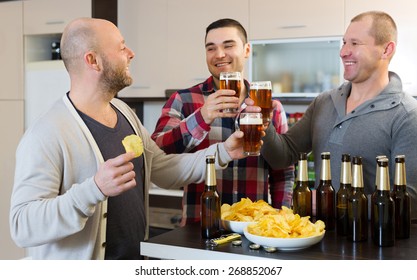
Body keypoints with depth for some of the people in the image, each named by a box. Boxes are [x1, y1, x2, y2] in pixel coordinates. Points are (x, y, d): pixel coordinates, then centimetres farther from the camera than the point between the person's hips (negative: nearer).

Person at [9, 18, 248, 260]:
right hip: (78, 269, -7)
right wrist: (95, 188, -38)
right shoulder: (46, 135, -22)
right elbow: (22, 226, -26)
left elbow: (163, 169, 12)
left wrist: (223, 152, 2)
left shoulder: (124, 113, 3)